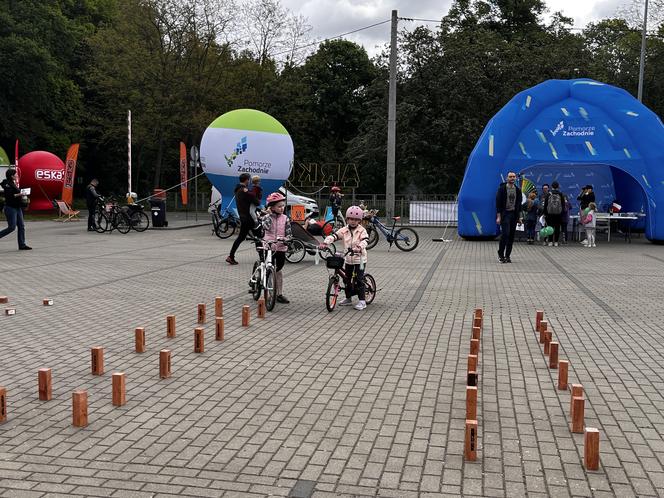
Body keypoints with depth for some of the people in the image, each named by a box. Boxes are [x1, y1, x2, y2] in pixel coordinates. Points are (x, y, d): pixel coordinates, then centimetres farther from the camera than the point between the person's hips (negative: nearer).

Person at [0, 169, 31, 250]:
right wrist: (18, 194, -24)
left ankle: (22, 245, 6)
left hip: (17, 208, 9)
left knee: (21, 226, 4)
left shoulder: (14, 184, 14)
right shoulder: (7, 184, -13)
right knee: (12, 227, -10)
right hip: (10, 208, -9)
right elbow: (8, 196, -24)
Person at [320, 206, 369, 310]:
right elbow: (333, 236, -8)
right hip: (348, 259, 5)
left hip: (359, 259, -5)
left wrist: (359, 247, -44)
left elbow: (364, 241, -23)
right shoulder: (344, 230, 2)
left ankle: (362, 301, -1)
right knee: (347, 279, 11)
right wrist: (325, 242, -26)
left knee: (359, 280, -7)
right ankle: (348, 299, 26)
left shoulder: (362, 230, -8)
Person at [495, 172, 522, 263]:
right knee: (505, 234, -14)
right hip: (505, 214, -5)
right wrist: (498, 216, -12)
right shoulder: (502, 188, -4)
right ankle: (500, 254, -2)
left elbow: (519, 204, 16)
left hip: (514, 214, 5)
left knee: (511, 236, 4)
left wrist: (519, 217, 11)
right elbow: (498, 203, -6)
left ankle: (507, 255, 11)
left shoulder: (517, 190, 10)